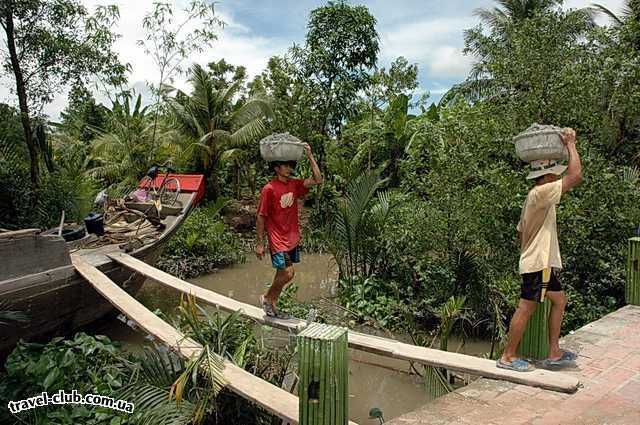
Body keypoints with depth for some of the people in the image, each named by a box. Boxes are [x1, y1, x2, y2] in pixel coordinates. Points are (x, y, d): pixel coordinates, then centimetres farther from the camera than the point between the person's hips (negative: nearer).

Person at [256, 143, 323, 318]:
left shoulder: (294, 184, 4)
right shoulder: (269, 189, -14)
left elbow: (318, 180, -3)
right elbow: (260, 217, -11)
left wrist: (310, 156, -6)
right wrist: (259, 243, -10)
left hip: (292, 239, 7)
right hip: (278, 240, -7)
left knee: (283, 274, 12)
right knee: (288, 273, -11)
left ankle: (272, 305, 26)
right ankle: (266, 298, 12)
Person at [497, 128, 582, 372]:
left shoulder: (535, 198, 16)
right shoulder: (540, 193, -15)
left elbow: (521, 231, 21)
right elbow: (576, 176, -23)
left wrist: (527, 255, 25)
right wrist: (570, 144, -11)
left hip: (541, 262, 11)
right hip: (539, 263, -11)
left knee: (559, 300, 18)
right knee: (526, 307, -5)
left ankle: (554, 353, 24)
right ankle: (508, 357, 4)